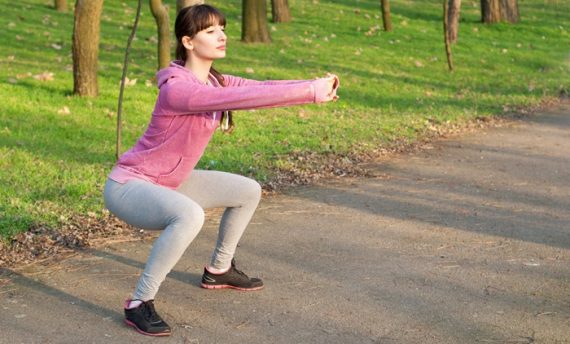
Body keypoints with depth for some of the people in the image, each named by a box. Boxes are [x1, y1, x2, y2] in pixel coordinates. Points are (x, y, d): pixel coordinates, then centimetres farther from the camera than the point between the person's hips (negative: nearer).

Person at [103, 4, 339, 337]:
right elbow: (246, 97, -36)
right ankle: (139, 304, -24)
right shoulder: (177, 88, -28)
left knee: (249, 191, 15)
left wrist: (317, 86, -24)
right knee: (189, 215, -39)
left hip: (168, 183, 10)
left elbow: (259, 88, -9)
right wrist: (311, 91, -35)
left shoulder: (215, 82, 1)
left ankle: (218, 270, 32)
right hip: (128, 186, -10)